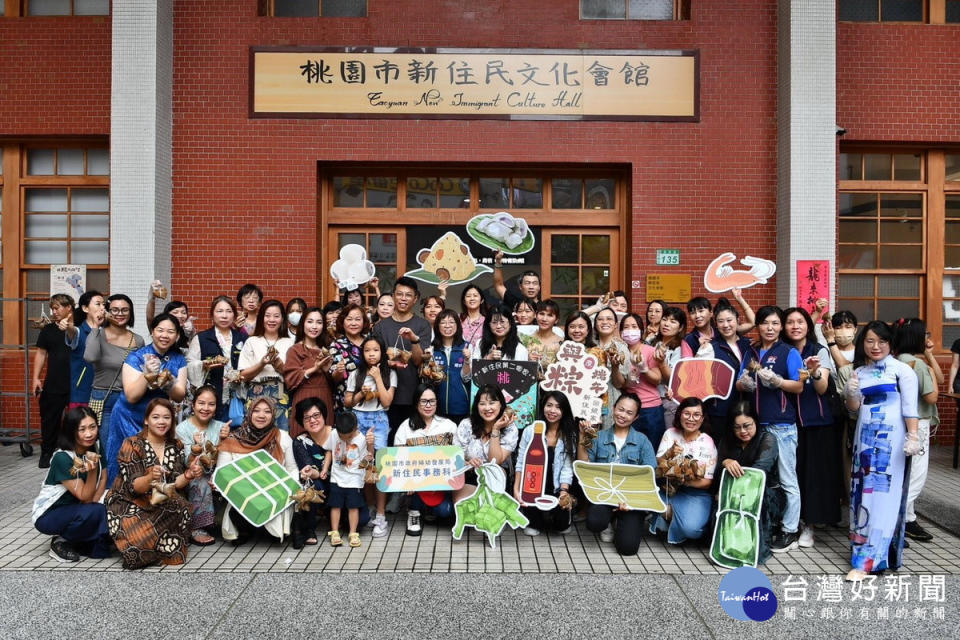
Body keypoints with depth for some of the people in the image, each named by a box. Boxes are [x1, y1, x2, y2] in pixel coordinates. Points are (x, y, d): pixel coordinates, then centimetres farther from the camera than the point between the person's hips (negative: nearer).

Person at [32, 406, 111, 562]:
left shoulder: (96, 448, -7)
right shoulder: (62, 458, -25)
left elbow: (103, 480, 2)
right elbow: (85, 498, -22)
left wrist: (94, 500, -17)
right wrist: (93, 470, -38)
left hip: (76, 510, 6)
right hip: (49, 515, -6)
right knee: (96, 512, -32)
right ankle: (61, 542, -7)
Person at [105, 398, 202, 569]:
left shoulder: (176, 446, 5)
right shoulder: (132, 445, -9)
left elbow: (174, 484, 2)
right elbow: (133, 486, -17)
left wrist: (187, 476, -20)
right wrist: (150, 478, -38)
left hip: (162, 506, 4)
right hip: (129, 506, -4)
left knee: (181, 507, -29)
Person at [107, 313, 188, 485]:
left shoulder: (179, 360, -1)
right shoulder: (136, 357, -12)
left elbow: (179, 396, -7)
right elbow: (131, 396, -18)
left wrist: (168, 385, -27)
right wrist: (147, 376, -31)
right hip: (130, 420, -3)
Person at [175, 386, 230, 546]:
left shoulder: (220, 427, 1)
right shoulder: (182, 428, -8)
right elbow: (189, 465, -16)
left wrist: (223, 440, -19)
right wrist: (196, 448, -36)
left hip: (213, 476, 3)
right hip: (189, 479, -3)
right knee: (201, 481, -32)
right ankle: (195, 529, -21)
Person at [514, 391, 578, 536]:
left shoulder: (570, 436, 1)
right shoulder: (530, 431, 0)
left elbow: (567, 468, -5)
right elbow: (521, 464, 0)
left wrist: (564, 492, -20)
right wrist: (516, 489, -11)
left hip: (556, 489, 0)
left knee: (562, 523, -15)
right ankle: (533, 522, 14)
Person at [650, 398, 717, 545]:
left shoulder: (707, 443, -5)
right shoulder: (670, 433, 1)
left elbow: (707, 482, -5)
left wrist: (684, 481, -23)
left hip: (695, 493, -3)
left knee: (690, 528, -30)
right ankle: (668, 511, 2)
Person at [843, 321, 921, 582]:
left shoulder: (902, 370, -3)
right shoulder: (859, 372, 11)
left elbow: (910, 407, -7)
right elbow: (855, 408, 11)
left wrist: (913, 436, -15)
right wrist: (850, 395, -9)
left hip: (891, 438, -5)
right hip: (865, 437, 6)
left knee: (882, 493, -7)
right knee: (863, 491, 7)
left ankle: (867, 560, -8)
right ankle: (862, 544, 17)